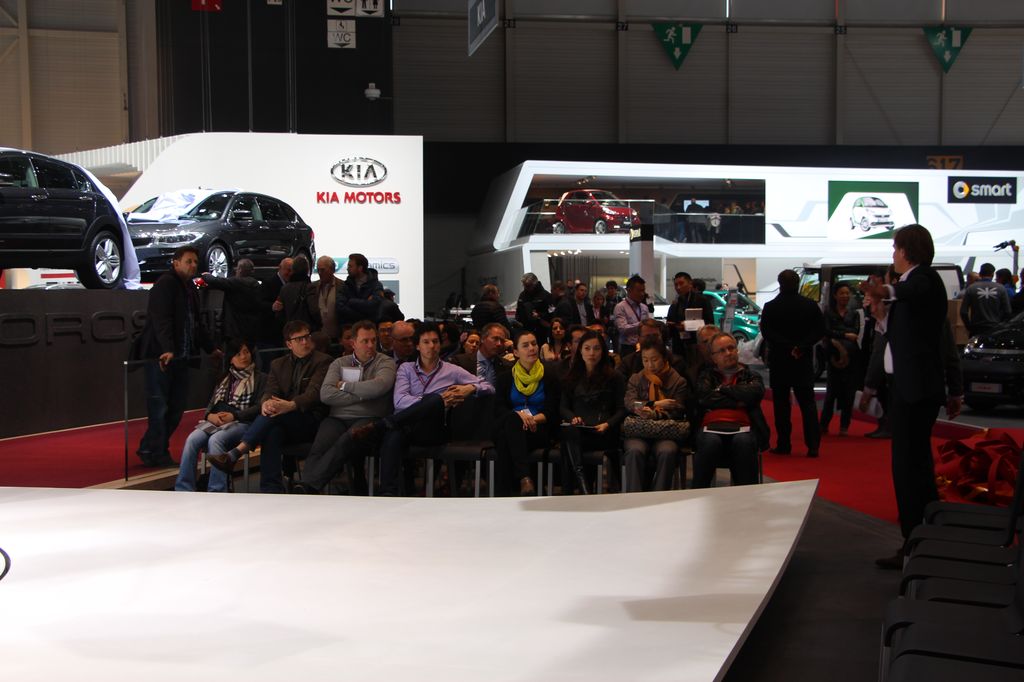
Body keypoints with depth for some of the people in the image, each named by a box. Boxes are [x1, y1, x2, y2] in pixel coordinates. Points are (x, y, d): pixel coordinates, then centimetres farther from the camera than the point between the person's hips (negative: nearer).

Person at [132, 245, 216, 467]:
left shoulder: (191, 288, 19)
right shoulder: (165, 284, -9)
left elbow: (197, 323, 27)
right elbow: (161, 320, -21)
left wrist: (210, 349, 28)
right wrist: (168, 349, -31)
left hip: (180, 356, 9)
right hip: (160, 356, -9)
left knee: (176, 407, 8)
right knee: (159, 406, -5)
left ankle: (149, 450, 19)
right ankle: (157, 454, 3)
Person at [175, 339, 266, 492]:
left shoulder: (260, 379, 12)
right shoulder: (224, 379, 28)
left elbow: (260, 407, -1)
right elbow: (211, 403, 22)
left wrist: (234, 416, -14)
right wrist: (210, 415, -3)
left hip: (241, 422, -5)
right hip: (215, 420, 5)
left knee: (215, 440, -36)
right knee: (192, 439, -27)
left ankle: (217, 495, -37)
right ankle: (183, 491, -30)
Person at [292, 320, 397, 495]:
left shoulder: (385, 362, 11)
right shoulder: (339, 364, 20)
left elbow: (379, 386, -12)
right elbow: (325, 395, 3)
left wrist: (344, 386, 1)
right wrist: (361, 395, -3)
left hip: (368, 419, -3)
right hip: (337, 419, 3)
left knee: (346, 442, -36)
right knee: (319, 448, -29)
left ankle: (308, 484, -43)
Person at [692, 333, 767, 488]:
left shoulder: (751, 376, 25)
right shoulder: (707, 376, 26)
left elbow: (754, 393, 0)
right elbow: (704, 398, 3)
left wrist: (723, 389, 8)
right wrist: (738, 401, 2)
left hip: (742, 426, 0)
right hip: (711, 425, 0)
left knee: (743, 442, -37)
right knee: (710, 442, -37)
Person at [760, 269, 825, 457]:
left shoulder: (770, 307, -5)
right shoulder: (810, 305, 2)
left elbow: (767, 332, -14)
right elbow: (820, 330, -4)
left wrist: (789, 347, -15)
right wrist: (802, 346, -10)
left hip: (779, 360, -2)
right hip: (804, 360, 2)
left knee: (781, 403, 5)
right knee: (807, 402, 5)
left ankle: (783, 444, 5)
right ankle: (813, 445, -4)